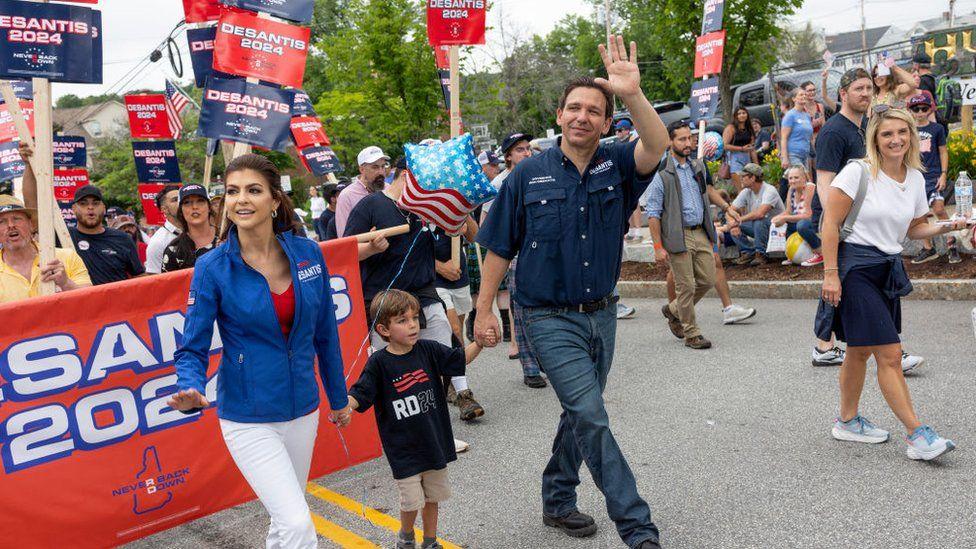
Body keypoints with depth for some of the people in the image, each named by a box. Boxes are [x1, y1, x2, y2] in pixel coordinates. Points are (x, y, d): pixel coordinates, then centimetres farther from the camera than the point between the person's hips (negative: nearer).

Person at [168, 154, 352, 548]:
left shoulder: (308, 253, -4)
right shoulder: (212, 268, -12)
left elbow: (325, 334, 6)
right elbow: (193, 348, -9)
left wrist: (339, 397, 13)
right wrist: (191, 391, -30)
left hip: (302, 411, 4)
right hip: (248, 418, -4)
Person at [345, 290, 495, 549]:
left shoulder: (428, 350, -2)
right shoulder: (379, 363, -13)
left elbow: (460, 359, 5)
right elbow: (360, 394, -13)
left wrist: (479, 342, -12)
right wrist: (343, 406, -33)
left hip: (434, 441, 4)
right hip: (403, 448, -4)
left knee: (433, 496, 16)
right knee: (412, 501, 0)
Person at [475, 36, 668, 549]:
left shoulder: (616, 164, -2)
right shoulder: (528, 174, -5)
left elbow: (657, 145, -25)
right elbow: (499, 248, 1)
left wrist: (633, 94, -41)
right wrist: (484, 309, 1)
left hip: (602, 314, 4)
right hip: (551, 319, -4)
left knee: (581, 414, 17)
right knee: (592, 418, -10)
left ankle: (558, 501, 38)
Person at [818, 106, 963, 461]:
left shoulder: (915, 178, 8)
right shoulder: (858, 172, -11)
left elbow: (914, 228, 19)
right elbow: (830, 224, -12)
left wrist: (945, 228, 0)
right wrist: (831, 273, -17)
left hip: (889, 269, 7)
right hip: (856, 268, -7)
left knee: (861, 351, 16)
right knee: (890, 354, -7)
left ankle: (847, 422, 29)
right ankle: (917, 436, -2)